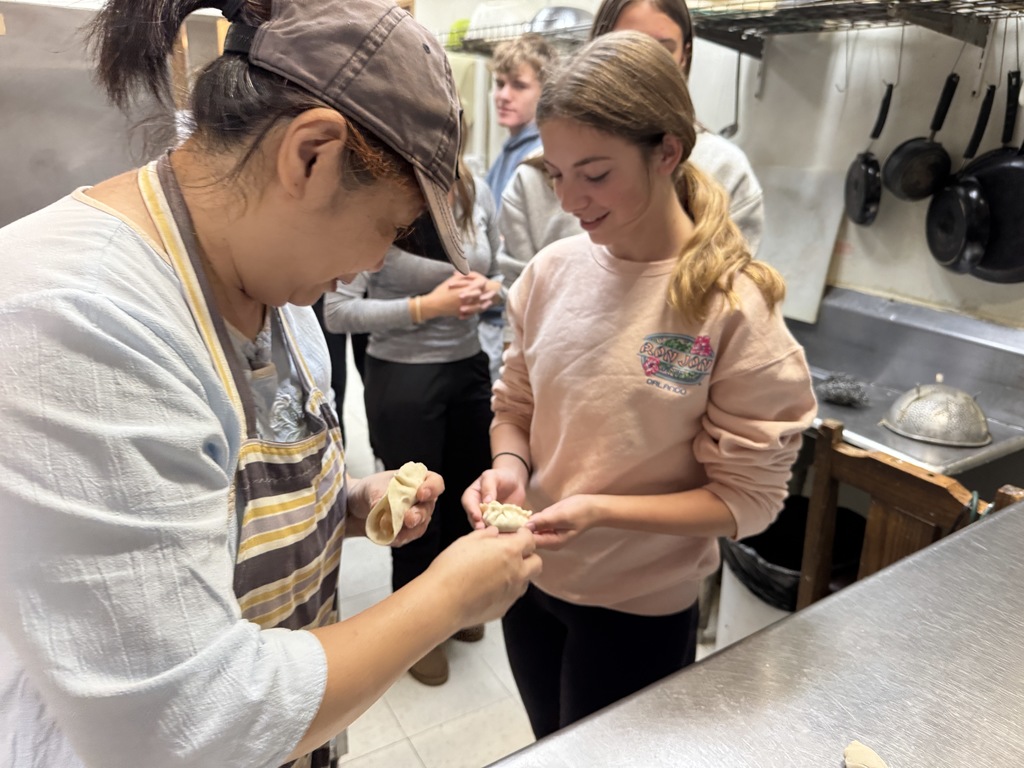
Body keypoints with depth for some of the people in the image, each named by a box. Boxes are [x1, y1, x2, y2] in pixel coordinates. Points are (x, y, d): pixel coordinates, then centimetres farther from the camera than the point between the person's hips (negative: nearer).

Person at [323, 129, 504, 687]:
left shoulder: (477, 192, -2)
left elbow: (500, 268, 14)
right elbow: (337, 311, -17)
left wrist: (490, 289, -9)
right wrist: (426, 306, -23)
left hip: (469, 367, 5)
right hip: (402, 378, -5)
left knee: (466, 490, 19)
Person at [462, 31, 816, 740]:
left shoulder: (734, 305, -20)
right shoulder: (553, 271, -8)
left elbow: (748, 499, -16)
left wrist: (597, 510, -27)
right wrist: (509, 464, -17)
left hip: (638, 608, -4)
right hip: (530, 576, 4)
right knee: (549, 749, 27)